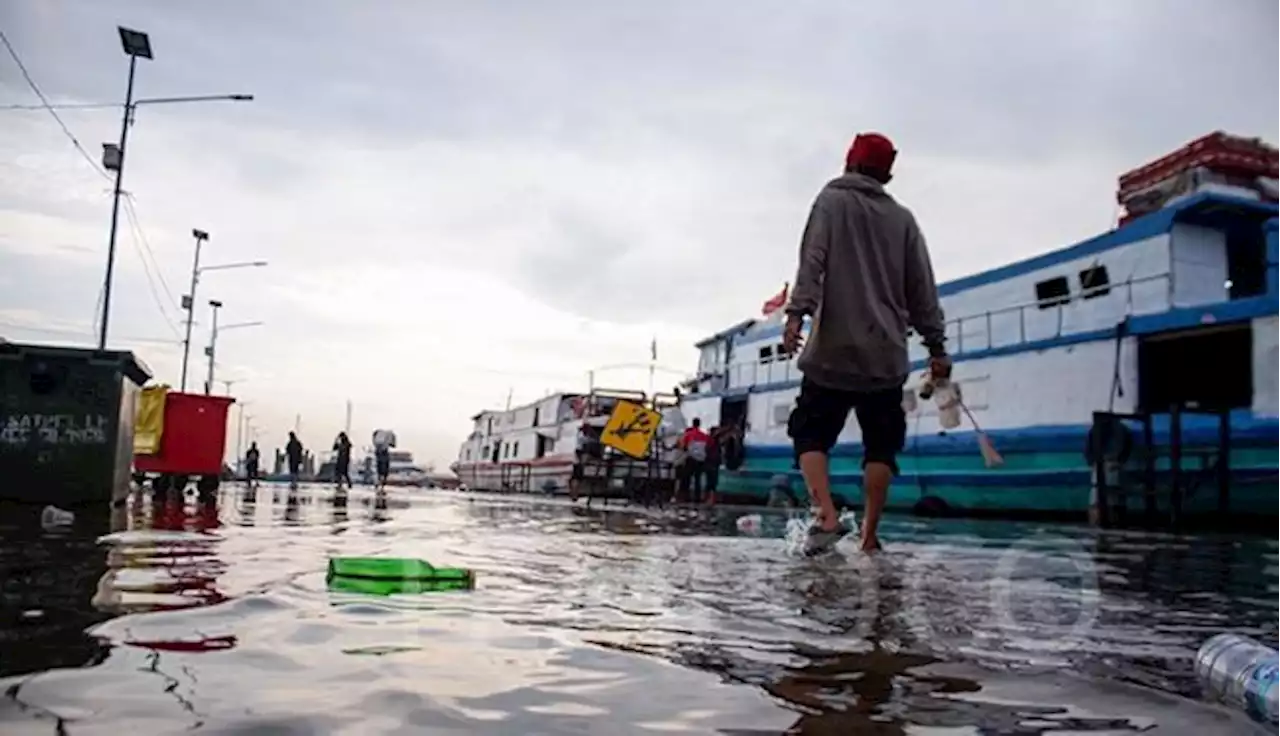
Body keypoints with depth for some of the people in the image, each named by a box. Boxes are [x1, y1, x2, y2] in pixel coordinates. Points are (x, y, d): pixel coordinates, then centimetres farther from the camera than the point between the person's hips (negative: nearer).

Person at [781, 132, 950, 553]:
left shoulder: (833, 200, 7)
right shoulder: (902, 218, 15)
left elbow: (813, 260, -10)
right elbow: (923, 290, 12)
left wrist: (797, 313, -19)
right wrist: (936, 346, 13)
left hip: (834, 349, -3)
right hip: (887, 355, 3)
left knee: (810, 434, 4)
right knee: (880, 446, 8)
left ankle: (827, 517, -15)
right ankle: (870, 537, 5)